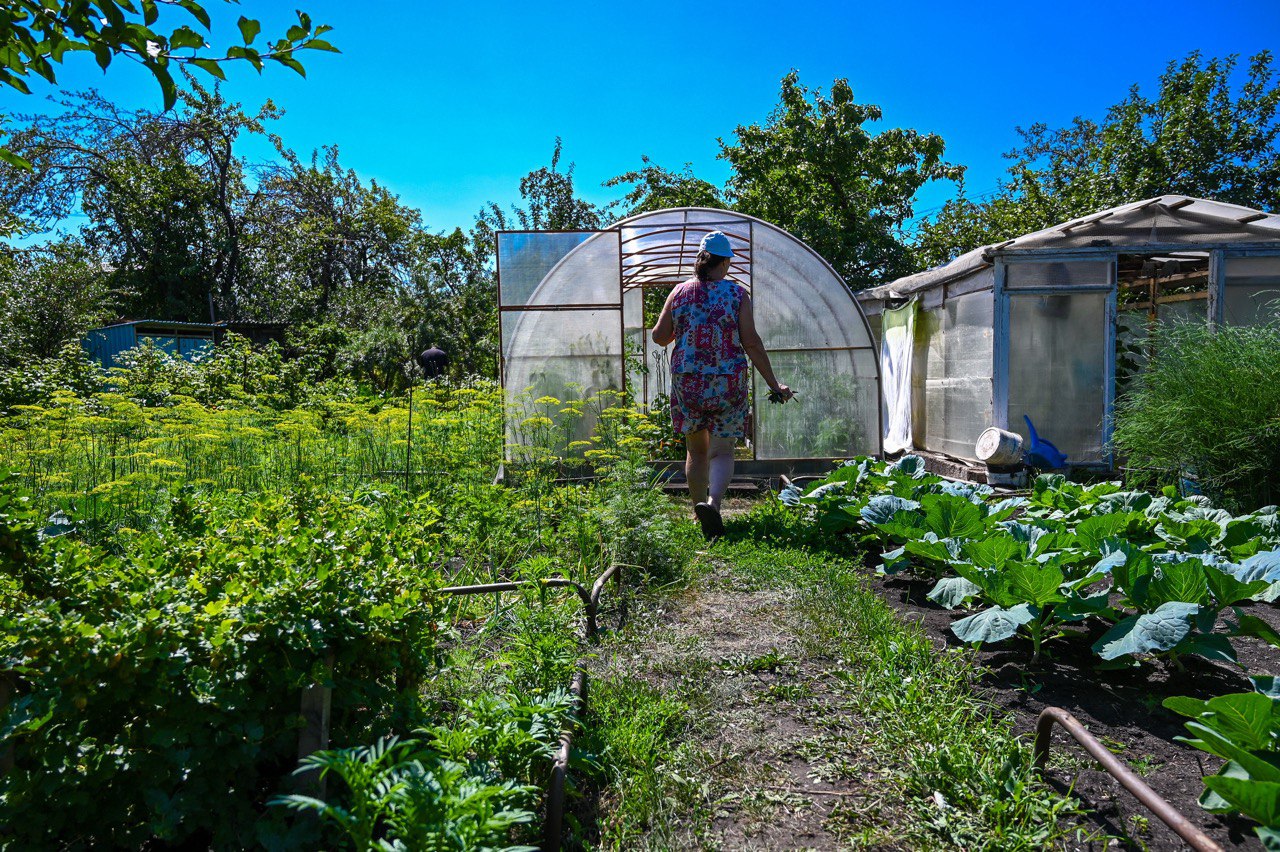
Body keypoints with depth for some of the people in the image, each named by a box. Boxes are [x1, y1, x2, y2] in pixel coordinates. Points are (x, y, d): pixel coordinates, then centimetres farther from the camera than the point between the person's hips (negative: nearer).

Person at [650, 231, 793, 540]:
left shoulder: (679, 292, 2)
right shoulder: (737, 294, -4)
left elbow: (659, 336, 6)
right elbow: (752, 343, -8)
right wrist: (774, 384, -3)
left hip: (687, 382, 2)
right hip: (727, 384, -2)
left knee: (697, 451, 16)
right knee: (722, 451, 4)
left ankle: (700, 508, 25)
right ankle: (712, 502, -21)